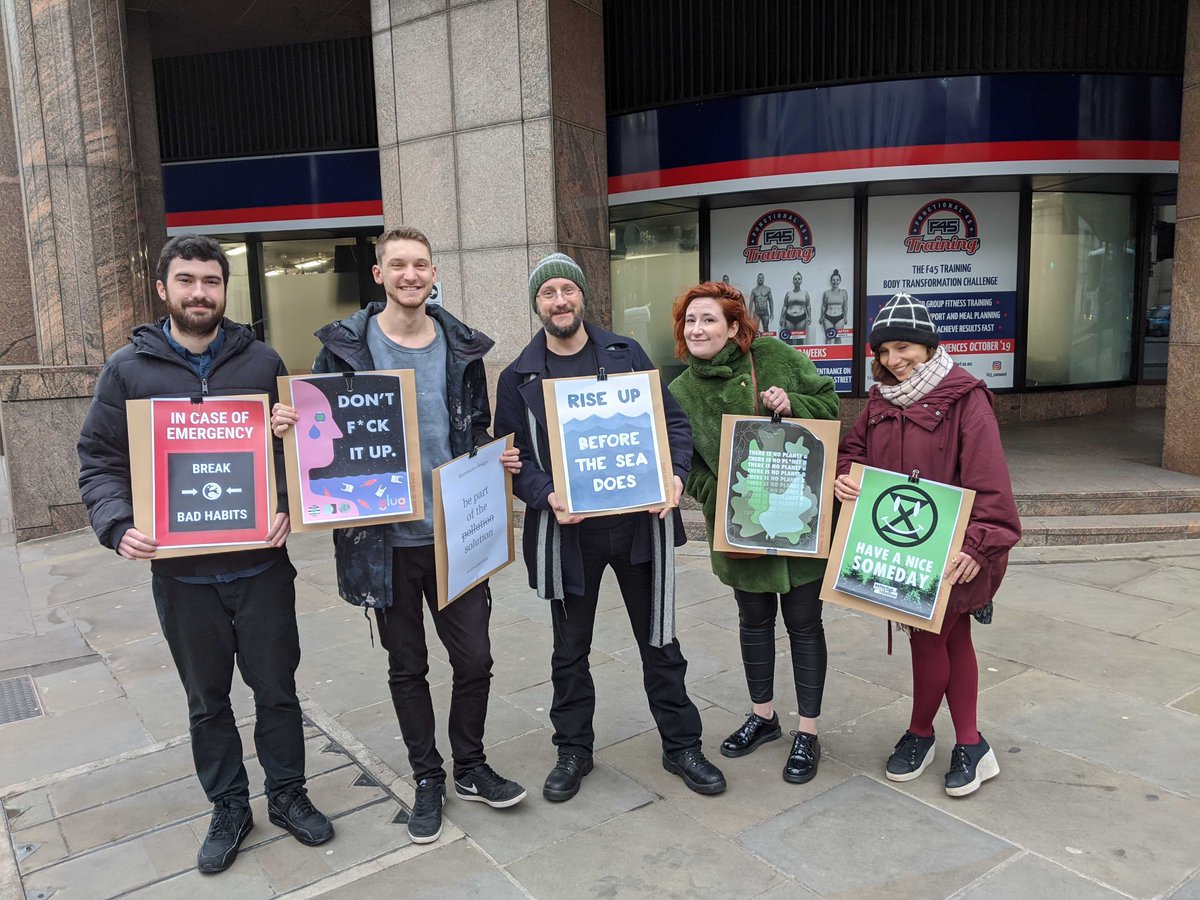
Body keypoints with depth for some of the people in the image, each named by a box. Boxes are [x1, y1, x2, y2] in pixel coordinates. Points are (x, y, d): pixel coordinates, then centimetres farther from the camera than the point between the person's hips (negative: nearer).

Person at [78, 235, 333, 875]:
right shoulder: (128, 369, 1)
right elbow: (100, 462, 2)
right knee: (207, 701, 16)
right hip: (179, 572, 0)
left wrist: (287, 508, -13)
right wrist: (118, 525, -16)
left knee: (276, 688, 12)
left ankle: (287, 794, 32)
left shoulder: (262, 362, 2)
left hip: (261, 564, 0)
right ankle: (228, 808, 34)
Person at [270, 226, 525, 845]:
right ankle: (427, 778, 33)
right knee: (406, 667, 13)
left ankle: (470, 769, 32)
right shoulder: (344, 345, -2)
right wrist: (286, 425, -20)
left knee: (474, 658, 8)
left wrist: (499, 459, -8)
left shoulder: (462, 347, 4)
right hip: (384, 537, -1)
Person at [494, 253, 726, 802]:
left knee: (659, 641, 13)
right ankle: (573, 750, 34)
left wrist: (675, 473, -13)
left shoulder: (626, 354, 3)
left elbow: (673, 421, 4)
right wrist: (547, 495, -19)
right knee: (570, 650, 14)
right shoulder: (520, 378, 1)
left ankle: (681, 745, 30)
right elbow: (513, 455, -1)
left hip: (640, 523, 0)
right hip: (568, 530, 0)